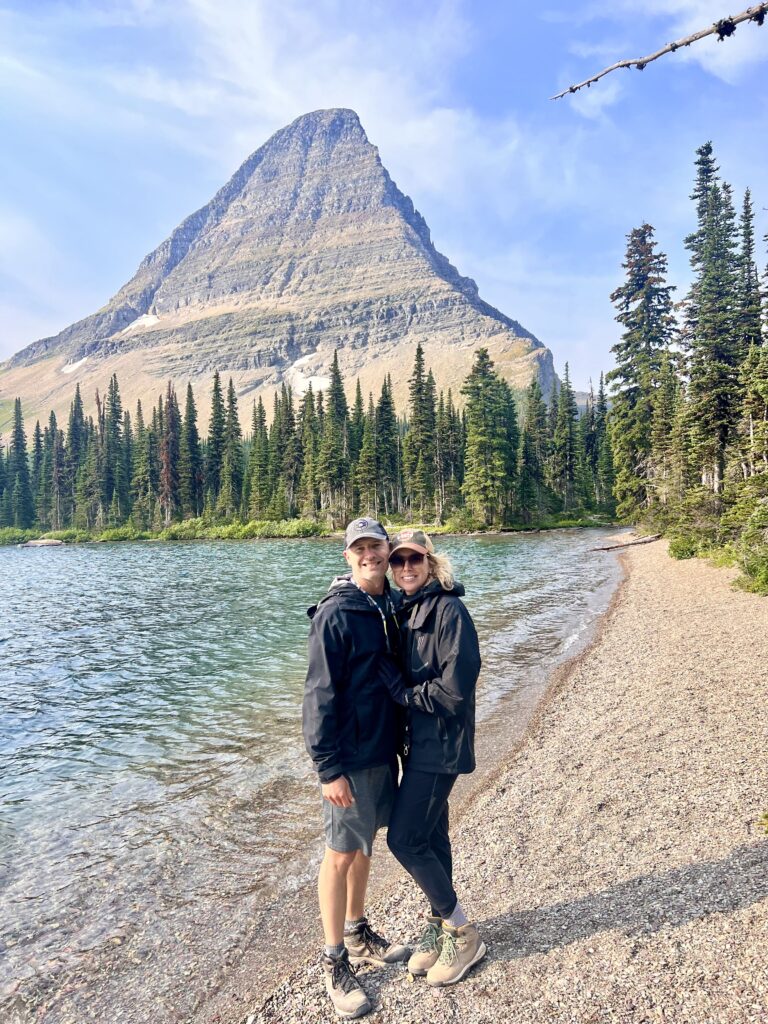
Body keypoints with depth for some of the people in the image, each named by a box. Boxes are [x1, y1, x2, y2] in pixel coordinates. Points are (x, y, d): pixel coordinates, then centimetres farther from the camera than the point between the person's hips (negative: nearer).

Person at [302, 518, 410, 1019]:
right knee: (341, 854, 8)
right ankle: (335, 962, 26)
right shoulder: (336, 614, -19)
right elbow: (321, 695, -19)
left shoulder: (391, 606, 3)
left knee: (366, 843, 21)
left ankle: (358, 933, 41)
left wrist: (401, 740, 16)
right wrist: (328, 767, -18)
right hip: (351, 756, -7)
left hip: (384, 748, 7)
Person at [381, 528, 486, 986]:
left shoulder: (449, 610, -19)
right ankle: (441, 925, 35)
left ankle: (464, 933, 17)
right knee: (431, 835, 17)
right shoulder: (408, 611, 7)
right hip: (419, 742, 8)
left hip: (441, 744, -8)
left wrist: (402, 691, -13)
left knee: (404, 838, -2)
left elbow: (455, 690, -23)